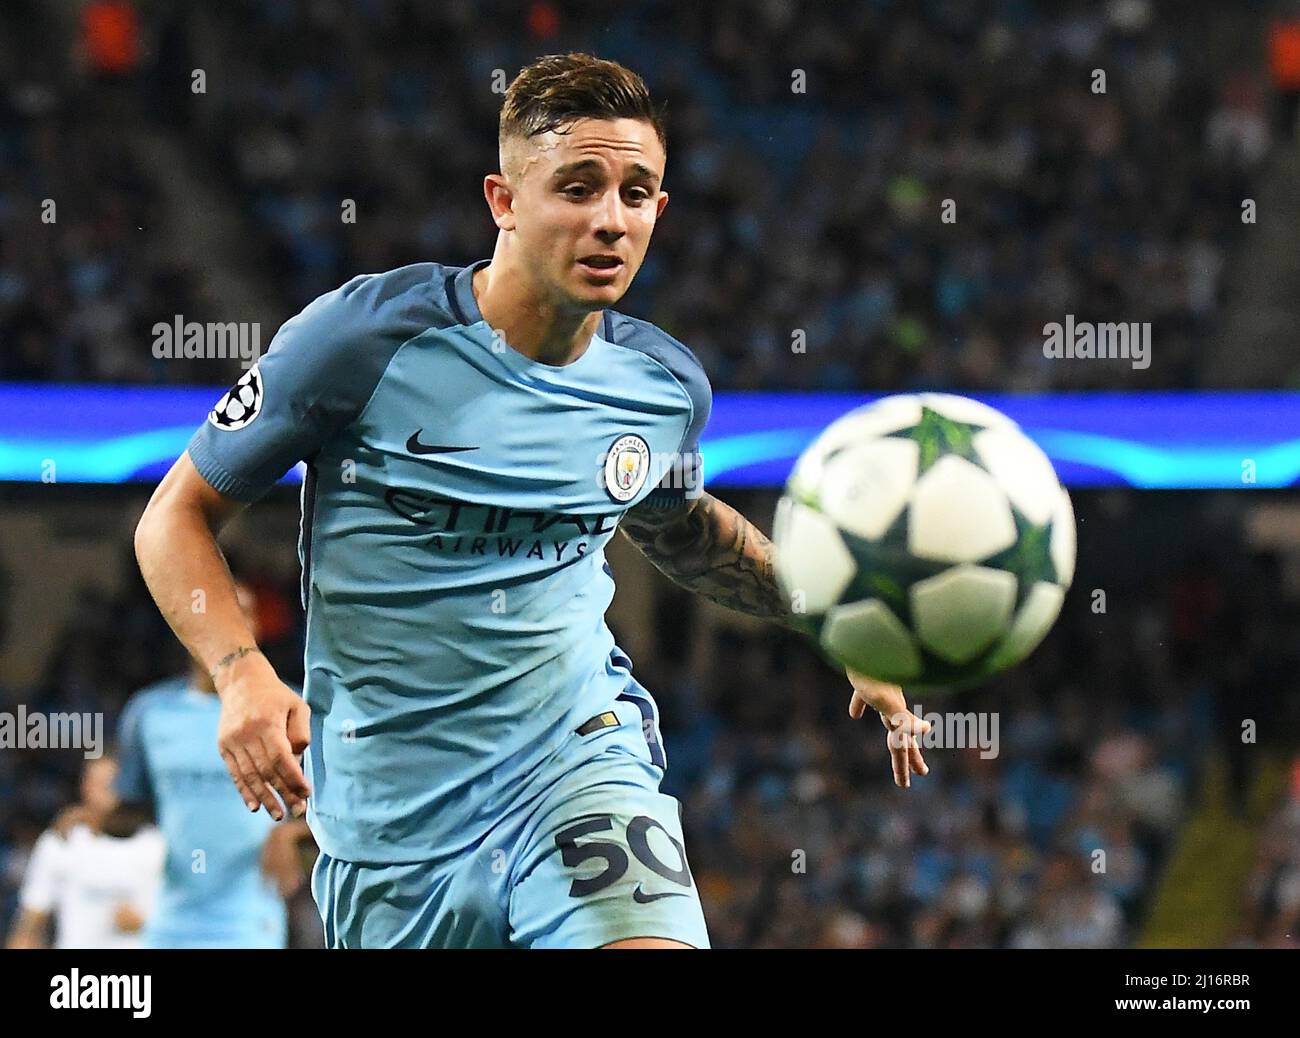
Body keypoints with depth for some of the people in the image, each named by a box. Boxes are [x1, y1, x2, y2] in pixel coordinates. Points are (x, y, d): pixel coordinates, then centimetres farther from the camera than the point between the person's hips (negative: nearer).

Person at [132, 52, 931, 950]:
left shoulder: (666, 385, 1)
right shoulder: (366, 335, -12)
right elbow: (179, 516, -5)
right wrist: (243, 674, -21)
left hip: (579, 742, 1)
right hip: (390, 803, -1)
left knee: (651, 941, -29)